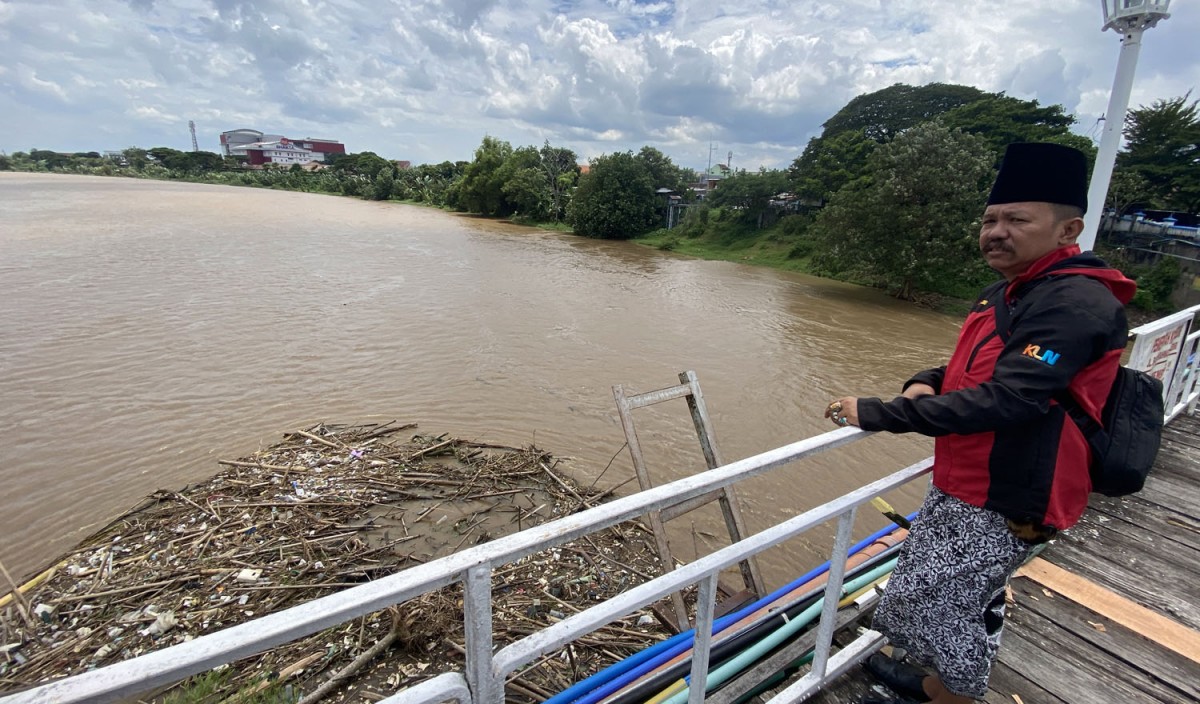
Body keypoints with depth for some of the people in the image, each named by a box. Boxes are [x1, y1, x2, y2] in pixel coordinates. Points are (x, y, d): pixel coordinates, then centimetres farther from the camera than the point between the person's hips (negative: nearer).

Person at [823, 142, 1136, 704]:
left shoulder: (1076, 304, -22)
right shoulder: (1003, 294, 9)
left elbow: (1004, 399, -32)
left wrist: (877, 414, -31)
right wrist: (927, 383, -4)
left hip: (1004, 501, -9)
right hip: (963, 487, 9)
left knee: (938, 601, 3)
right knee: (967, 600, 24)